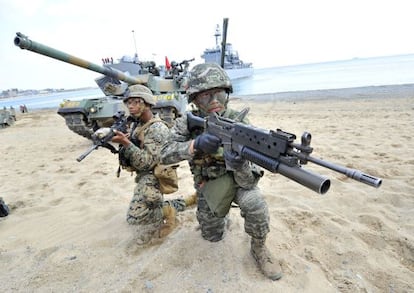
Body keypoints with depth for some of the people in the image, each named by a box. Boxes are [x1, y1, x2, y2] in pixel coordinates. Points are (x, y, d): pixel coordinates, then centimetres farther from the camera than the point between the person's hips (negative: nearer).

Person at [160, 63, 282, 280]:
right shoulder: (187, 123, -18)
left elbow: (249, 182, -29)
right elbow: (165, 154, -28)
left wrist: (239, 165, -54)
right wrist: (195, 145, -45)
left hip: (236, 180, -2)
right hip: (208, 185, 2)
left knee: (253, 203, -34)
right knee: (212, 237, 10)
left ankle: (259, 248, -4)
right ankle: (221, 212, 42)